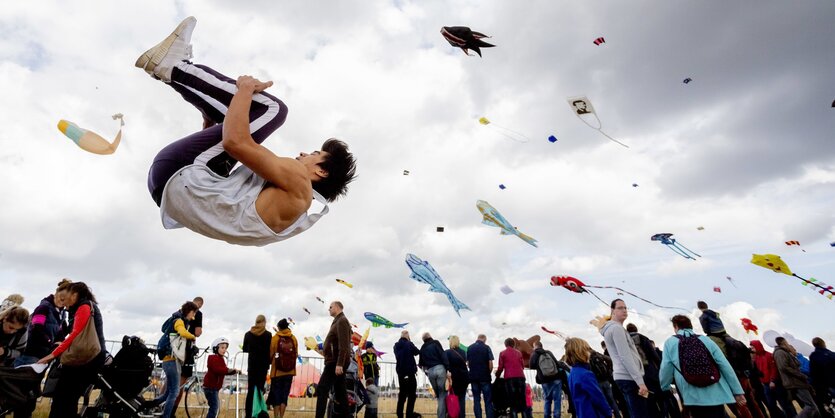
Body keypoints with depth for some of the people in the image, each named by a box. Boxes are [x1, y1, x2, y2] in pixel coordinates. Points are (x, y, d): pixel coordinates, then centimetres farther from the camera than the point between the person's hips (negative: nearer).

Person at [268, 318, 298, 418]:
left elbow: (270, 354, -2)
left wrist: (270, 361, 20)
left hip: (277, 371, -2)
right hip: (289, 371, 2)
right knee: (284, 394, 10)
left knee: (276, 394, 8)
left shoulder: (275, 338, -7)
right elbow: (296, 354, 4)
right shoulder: (293, 338, 0)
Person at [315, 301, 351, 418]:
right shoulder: (338, 321, 20)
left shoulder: (342, 321, -11)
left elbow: (343, 345, -20)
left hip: (335, 361, -10)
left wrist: (339, 364, -26)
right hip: (336, 361, 10)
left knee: (322, 389, -10)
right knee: (340, 391, 8)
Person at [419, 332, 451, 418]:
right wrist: (448, 369, -10)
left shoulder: (422, 349, 18)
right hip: (440, 368, -4)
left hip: (430, 372, 4)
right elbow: (443, 356, -6)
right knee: (443, 395, 1)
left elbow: (421, 363, 17)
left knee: (438, 395, 16)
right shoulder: (436, 343, 5)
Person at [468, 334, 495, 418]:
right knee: (488, 400, 4)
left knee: (476, 399, 8)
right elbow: (490, 363, -8)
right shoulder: (486, 347, -5)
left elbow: (468, 363, 8)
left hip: (473, 376, 3)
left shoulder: (469, 348, 6)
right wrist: (489, 373, 8)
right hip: (485, 376, -3)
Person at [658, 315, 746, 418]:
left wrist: (664, 389, 18)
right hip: (716, 395, 2)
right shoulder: (705, 339, 9)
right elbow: (725, 366, 4)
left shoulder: (670, 343, 5)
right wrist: (738, 391, 10)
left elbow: (666, 369, 2)